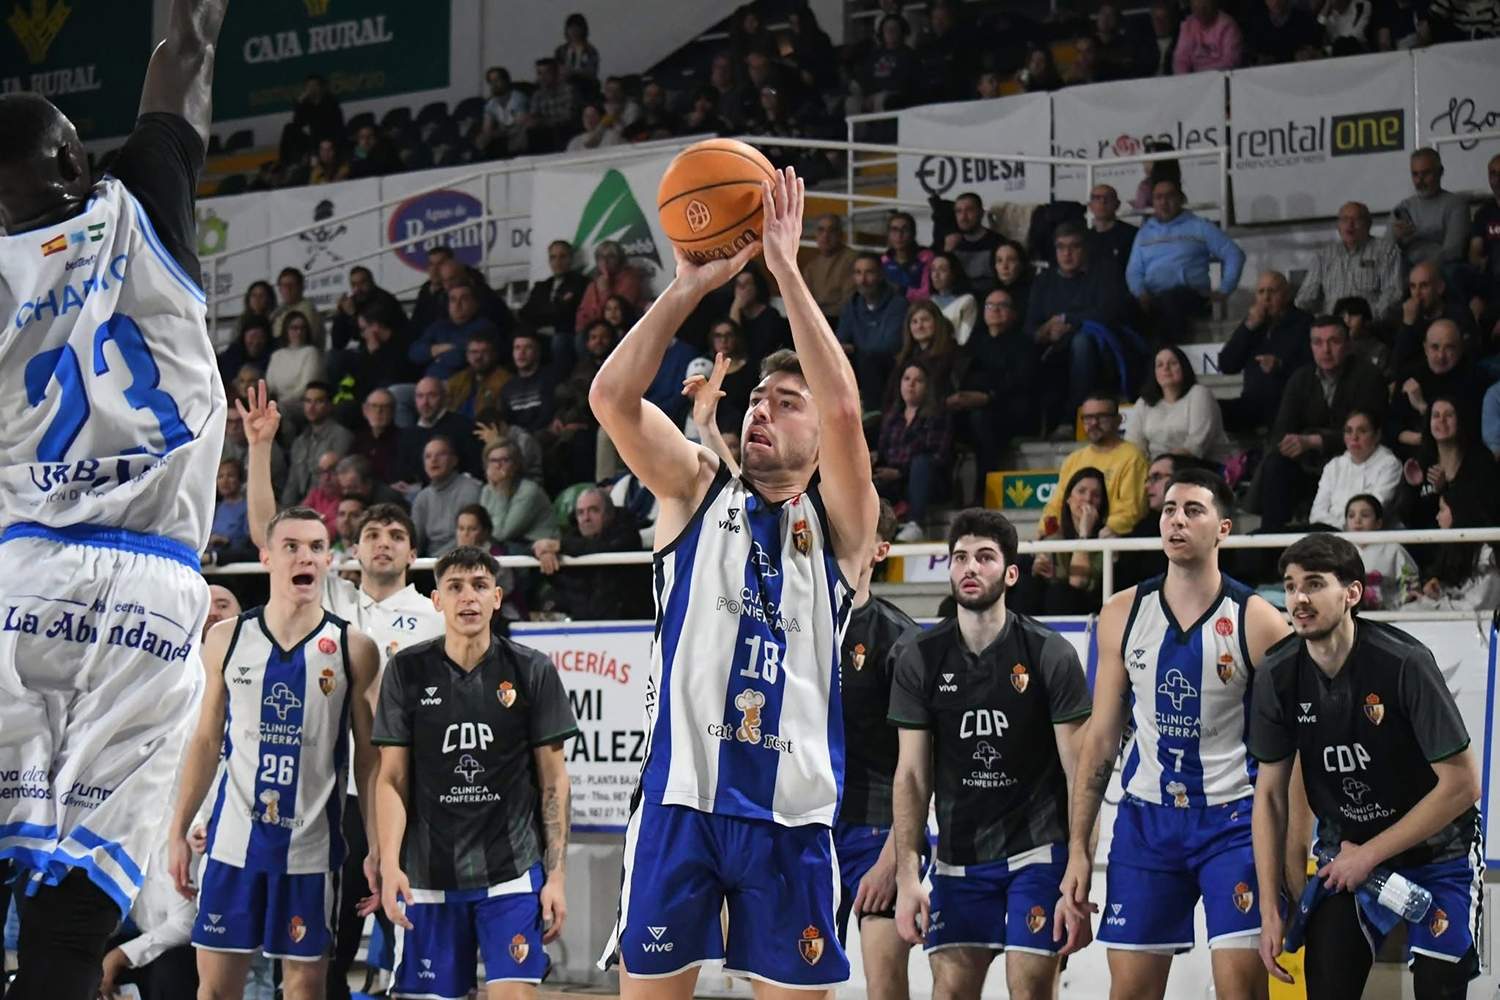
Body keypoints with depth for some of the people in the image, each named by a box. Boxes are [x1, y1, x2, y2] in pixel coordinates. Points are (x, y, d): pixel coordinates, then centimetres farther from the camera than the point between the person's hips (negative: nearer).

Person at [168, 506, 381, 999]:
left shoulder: (354, 649, -1)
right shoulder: (226, 639, 4)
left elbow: (368, 757, 2)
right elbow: (206, 741, 10)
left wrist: (378, 848, -4)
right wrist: (178, 831, 6)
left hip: (310, 844, -1)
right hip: (234, 837, 2)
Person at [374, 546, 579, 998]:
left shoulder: (532, 671, 1)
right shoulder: (407, 671, 2)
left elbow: (553, 780, 3)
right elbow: (392, 779, 2)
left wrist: (557, 875, -3)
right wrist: (389, 864, -11)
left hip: (513, 873, -1)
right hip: (428, 876, 1)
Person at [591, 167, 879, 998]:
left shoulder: (837, 520, 6)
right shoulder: (698, 492, 11)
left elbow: (844, 410, -13)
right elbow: (612, 395, -4)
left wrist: (785, 270, -14)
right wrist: (691, 284, -12)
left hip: (791, 810, -1)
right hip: (679, 795, 1)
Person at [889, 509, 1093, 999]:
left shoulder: (1050, 655, -7)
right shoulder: (920, 657, 1)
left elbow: (1080, 778, -7)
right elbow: (912, 775, 4)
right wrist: (907, 876, -5)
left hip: (1039, 850, -3)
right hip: (958, 859, 3)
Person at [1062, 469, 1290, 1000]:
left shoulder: (1258, 622, -7)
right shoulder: (1123, 615, 4)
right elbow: (1100, 738, 9)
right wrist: (1078, 848, 5)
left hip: (1233, 818, -3)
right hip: (1146, 817, 3)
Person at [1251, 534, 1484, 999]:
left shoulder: (1404, 662, -24)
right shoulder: (1279, 675, -11)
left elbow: (1461, 783, -21)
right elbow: (1270, 794, -1)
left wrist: (1369, 855, -16)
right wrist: (1270, 911, -5)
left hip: (1435, 851, -3)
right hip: (1345, 852, 3)